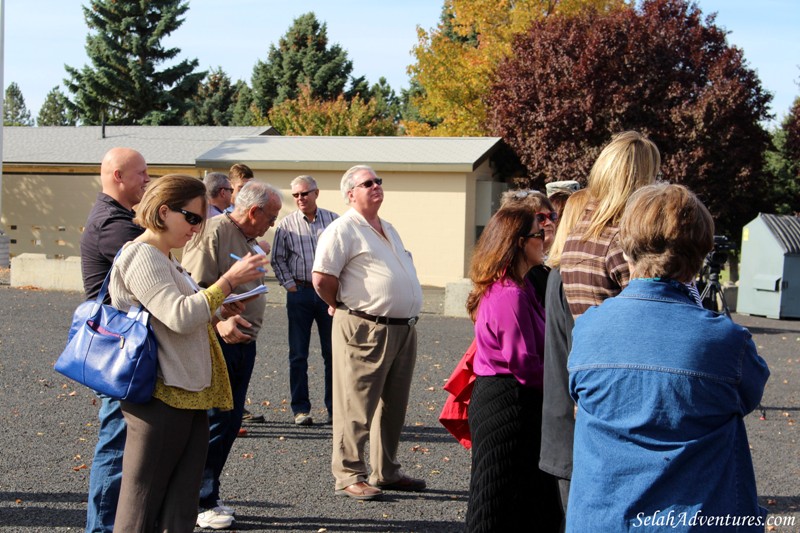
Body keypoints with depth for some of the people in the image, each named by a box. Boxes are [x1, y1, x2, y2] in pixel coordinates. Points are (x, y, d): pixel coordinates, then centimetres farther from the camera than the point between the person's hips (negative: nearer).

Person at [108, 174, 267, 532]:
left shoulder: (163, 259, 19)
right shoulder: (141, 256, -13)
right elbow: (179, 317, -23)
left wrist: (218, 316, 12)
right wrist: (228, 280, -19)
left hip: (187, 395, 10)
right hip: (160, 395, -10)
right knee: (143, 504, -2)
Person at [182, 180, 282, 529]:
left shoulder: (249, 241, 17)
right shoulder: (213, 233, -14)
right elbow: (195, 288, -22)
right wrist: (219, 321, -33)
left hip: (243, 343, 10)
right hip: (217, 343, -9)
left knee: (230, 423, 12)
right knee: (213, 423, -4)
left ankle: (207, 496, 23)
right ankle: (199, 502, 7)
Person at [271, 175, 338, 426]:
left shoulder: (334, 220, 4)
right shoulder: (286, 225, 3)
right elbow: (277, 259, 8)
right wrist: (290, 285, -1)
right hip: (300, 293, 0)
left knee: (333, 352, 4)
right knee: (298, 354, 3)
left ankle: (334, 408, 11)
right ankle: (301, 408, 10)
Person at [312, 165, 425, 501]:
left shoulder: (388, 230, 20)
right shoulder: (342, 230, -8)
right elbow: (321, 279, -16)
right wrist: (343, 307, -1)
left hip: (403, 329, 9)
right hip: (366, 330, -8)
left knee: (393, 406, 14)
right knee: (357, 406, -3)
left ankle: (386, 472, 25)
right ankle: (349, 476, 4)